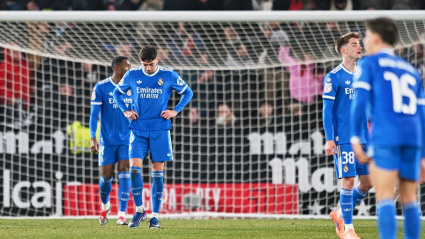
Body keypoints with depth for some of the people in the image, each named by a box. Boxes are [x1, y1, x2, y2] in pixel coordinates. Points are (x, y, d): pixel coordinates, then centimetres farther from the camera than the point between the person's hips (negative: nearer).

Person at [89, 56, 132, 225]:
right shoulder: (101, 88, -3)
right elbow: (94, 114, -4)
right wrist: (93, 139, -11)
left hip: (127, 140, 2)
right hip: (107, 140, -2)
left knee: (124, 172, -11)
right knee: (106, 175, 3)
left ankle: (122, 215, -12)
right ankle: (105, 205, 32)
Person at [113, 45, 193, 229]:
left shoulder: (169, 75, -2)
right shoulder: (132, 76, 2)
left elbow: (188, 93, 10)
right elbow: (117, 93, 18)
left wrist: (175, 111, -2)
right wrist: (125, 111, 4)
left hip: (160, 130, -1)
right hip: (138, 129, 1)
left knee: (158, 171, 0)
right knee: (134, 168, -11)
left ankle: (155, 215, 6)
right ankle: (139, 210, 4)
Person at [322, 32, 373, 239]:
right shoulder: (334, 77, -4)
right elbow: (327, 110, -6)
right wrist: (329, 139, -12)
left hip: (364, 138, 6)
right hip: (344, 139, -6)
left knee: (368, 181, 3)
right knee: (348, 180, -8)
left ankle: (341, 214, 21)